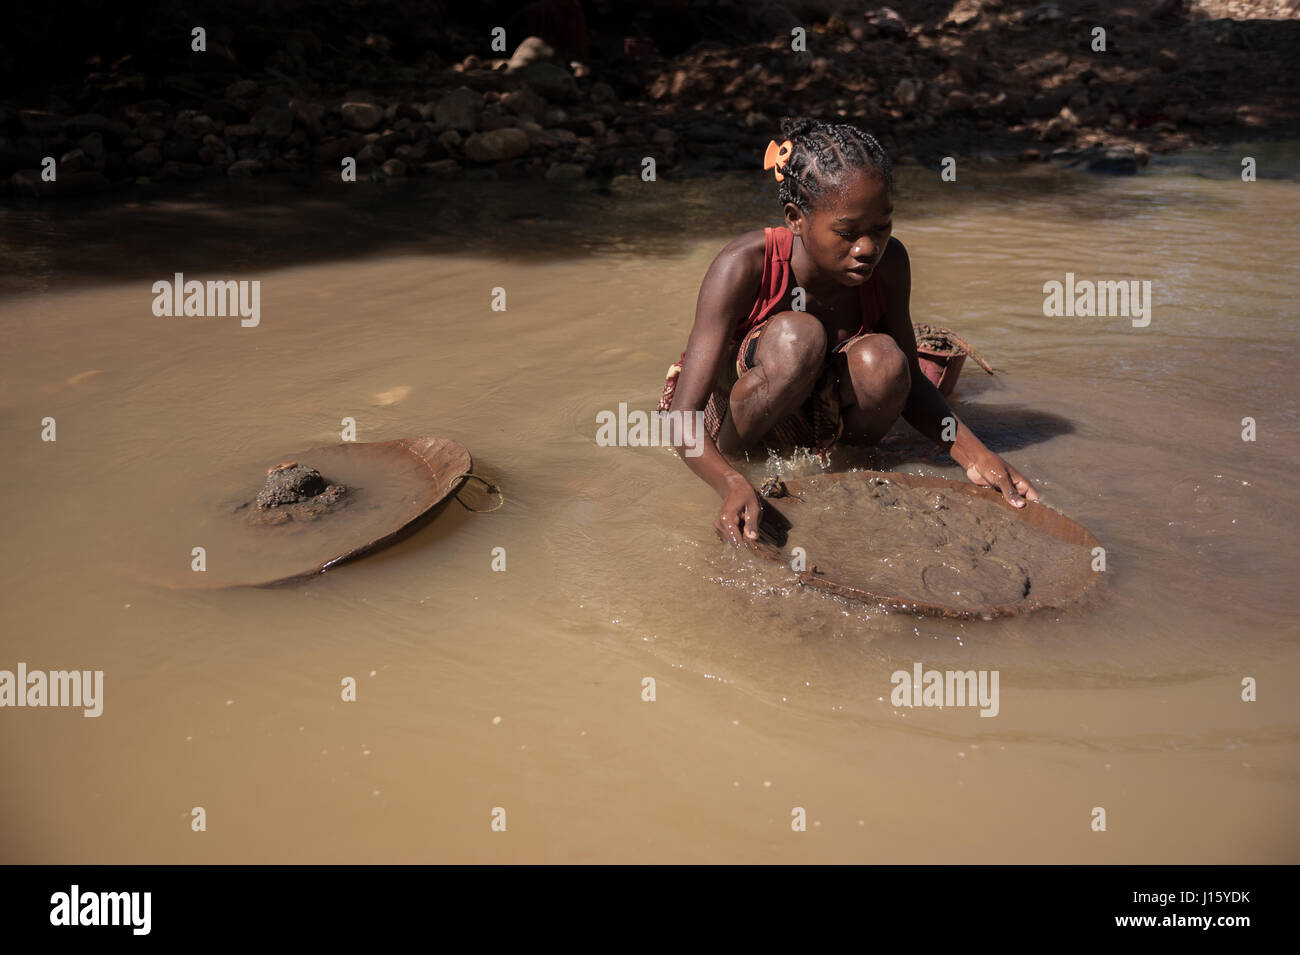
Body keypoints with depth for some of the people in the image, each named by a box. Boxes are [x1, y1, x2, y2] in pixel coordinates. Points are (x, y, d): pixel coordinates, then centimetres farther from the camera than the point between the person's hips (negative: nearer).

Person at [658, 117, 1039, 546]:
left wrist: (974, 455, -17)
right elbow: (682, 417, -33)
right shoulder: (745, 266, -29)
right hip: (726, 411, -4)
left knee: (882, 359, -29)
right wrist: (733, 485, -52)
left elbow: (907, 382, -2)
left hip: (811, 416, 4)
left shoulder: (887, 264, -16)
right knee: (796, 335, -35)